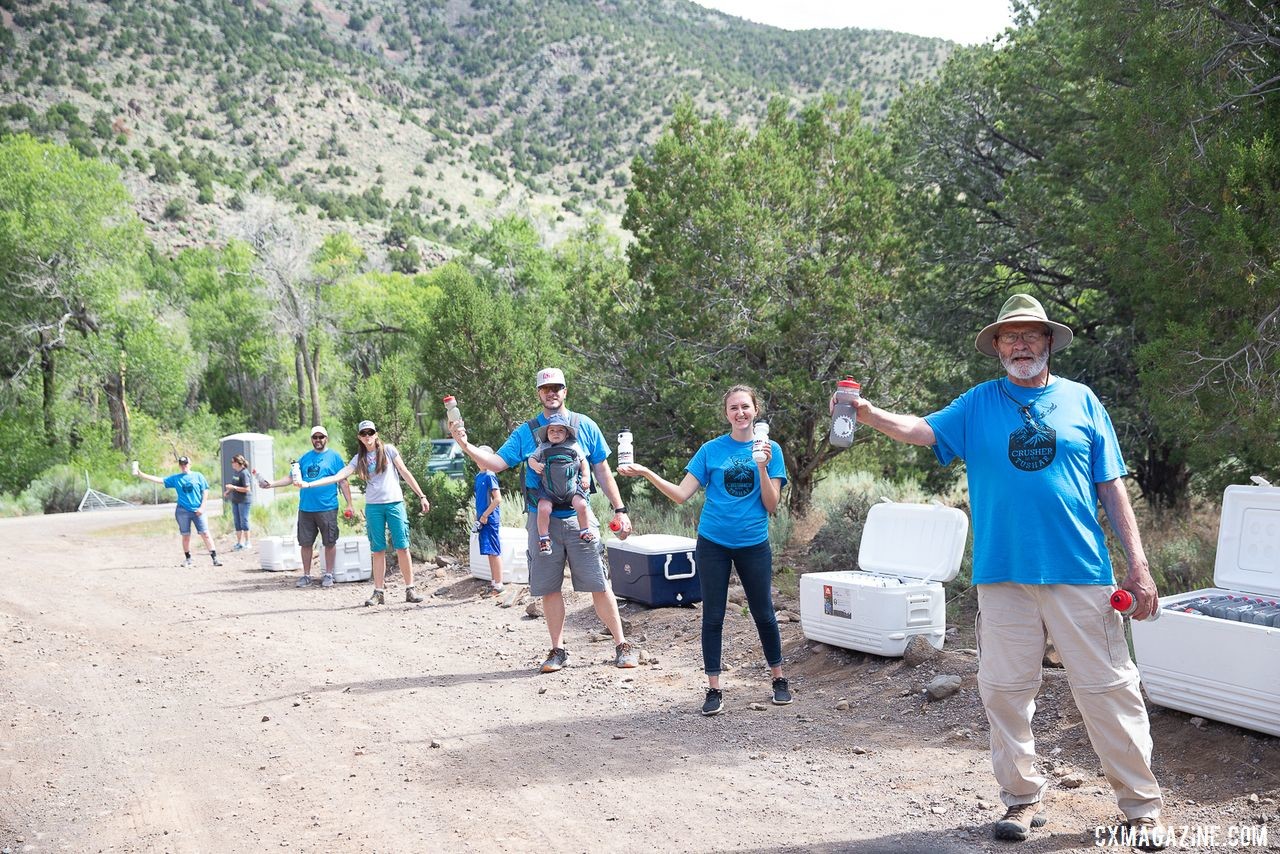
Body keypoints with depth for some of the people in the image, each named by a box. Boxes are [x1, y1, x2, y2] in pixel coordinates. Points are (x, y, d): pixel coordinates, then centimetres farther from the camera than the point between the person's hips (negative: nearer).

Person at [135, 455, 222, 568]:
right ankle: (187, 559, 20)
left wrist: (202, 507, -6)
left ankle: (215, 558, -5)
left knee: (205, 534, -5)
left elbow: (205, 492, 3)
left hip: (197, 511, -2)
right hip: (182, 511, 2)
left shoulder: (198, 476, 4)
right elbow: (159, 480, 4)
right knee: (186, 536, 6)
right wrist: (140, 474, -2)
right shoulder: (175, 478, 7)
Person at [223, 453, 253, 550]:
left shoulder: (244, 473, -15)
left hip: (244, 501, -9)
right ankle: (239, 542, 16)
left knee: (244, 521, -3)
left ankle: (247, 542, 5)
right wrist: (228, 491, 10)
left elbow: (247, 489, -19)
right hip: (235, 500, 9)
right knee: (237, 522, 10)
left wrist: (233, 487, -21)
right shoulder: (236, 473, 11)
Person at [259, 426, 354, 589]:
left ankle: (328, 575, 14)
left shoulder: (334, 456, 1)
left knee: (329, 542, 3)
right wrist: (272, 484, 0)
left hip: (327, 508, -4)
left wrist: (349, 504, -6)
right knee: (305, 543, 7)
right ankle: (306, 575, 18)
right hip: (305, 508, 4)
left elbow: (343, 482, -2)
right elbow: (292, 478, 12)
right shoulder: (305, 458, 13)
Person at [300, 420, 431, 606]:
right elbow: (338, 476, 2)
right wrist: (309, 484, -8)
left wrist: (421, 496, 2)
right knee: (378, 550, 4)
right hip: (373, 507, 2)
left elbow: (405, 473, 5)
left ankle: (410, 590, 0)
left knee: (402, 547, -4)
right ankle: (379, 592, 6)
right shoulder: (359, 459, 9)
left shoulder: (388, 450, 4)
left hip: (394, 503, -2)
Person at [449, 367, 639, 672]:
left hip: (579, 518, -1)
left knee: (599, 585, -1)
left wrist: (620, 510, 4)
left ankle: (622, 645, 10)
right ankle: (558, 650, 20)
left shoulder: (585, 426, 5)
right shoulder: (525, 432, 6)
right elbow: (496, 463, -2)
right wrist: (466, 446, -17)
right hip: (542, 521, 1)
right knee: (550, 588, 7)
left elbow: (603, 472, 7)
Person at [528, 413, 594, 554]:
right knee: (543, 509, -20)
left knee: (581, 505, -19)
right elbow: (531, 458, 13)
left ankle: (584, 531, 3)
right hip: (548, 490, 0)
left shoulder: (573, 446, 7)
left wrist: (586, 476, 2)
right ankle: (543, 538, -5)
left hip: (571, 487, 0)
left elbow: (583, 462, 14)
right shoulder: (543, 448, 8)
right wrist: (535, 465, -9)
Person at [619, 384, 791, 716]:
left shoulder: (770, 450, 0)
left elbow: (771, 505, -4)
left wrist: (762, 467, -17)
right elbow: (682, 494, -4)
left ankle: (779, 679, 27)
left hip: (753, 544, 0)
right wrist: (646, 473, -16)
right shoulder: (712, 450, 0)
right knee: (713, 616, 3)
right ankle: (714, 690, 13)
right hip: (713, 543, 0)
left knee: (764, 614, 8)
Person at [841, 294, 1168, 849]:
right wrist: (871, 415, -27)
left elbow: (1112, 487, 7)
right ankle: (1023, 799, 21)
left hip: (1080, 573, -1)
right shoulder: (979, 404, 9)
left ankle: (1142, 807, 16)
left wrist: (1138, 565, 1)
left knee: (1108, 690, 2)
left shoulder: (1081, 401, 8)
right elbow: (922, 430, -7)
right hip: (1004, 574, 1)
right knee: (1005, 690, 5)